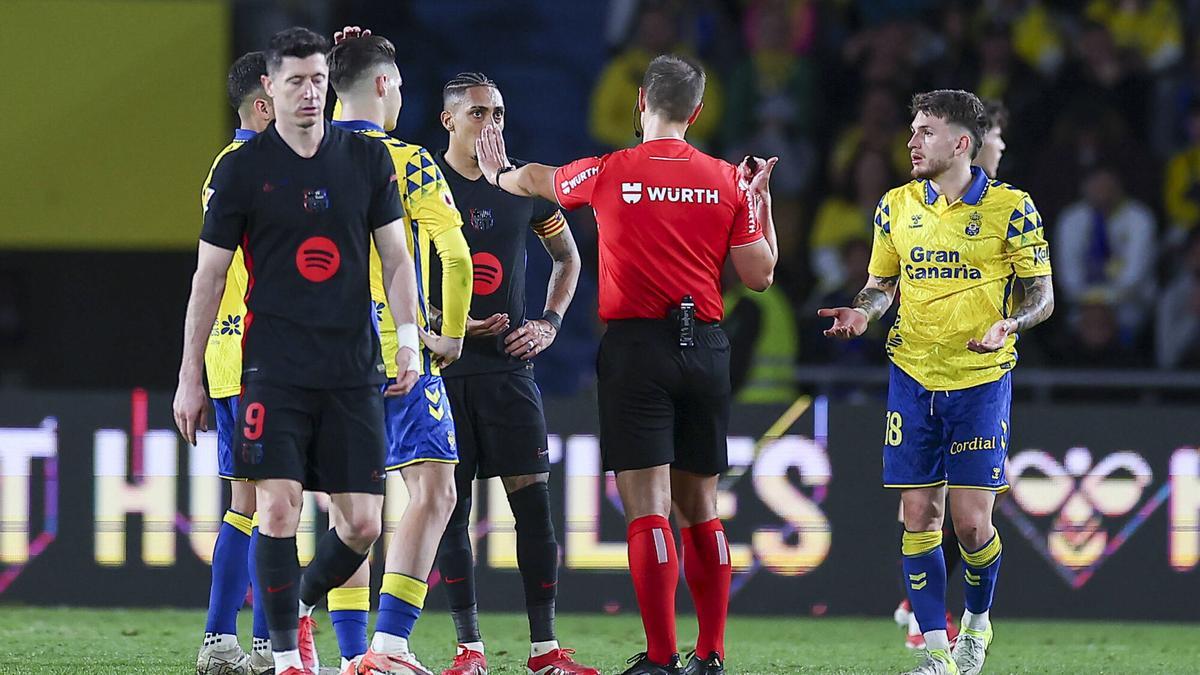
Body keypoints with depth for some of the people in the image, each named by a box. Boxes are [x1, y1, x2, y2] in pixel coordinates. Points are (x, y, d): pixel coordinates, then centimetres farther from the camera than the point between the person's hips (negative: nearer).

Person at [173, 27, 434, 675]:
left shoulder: (368, 159, 7)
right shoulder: (241, 169, 0)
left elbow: (396, 258, 12)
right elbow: (209, 275, 5)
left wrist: (408, 340, -1)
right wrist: (189, 376, 4)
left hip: (354, 371, 2)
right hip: (274, 370, -2)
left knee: (363, 524, -1)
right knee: (277, 508, -13)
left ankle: (300, 605, 27)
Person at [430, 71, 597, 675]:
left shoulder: (526, 185, 8)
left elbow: (567, 257, 21)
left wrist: (550, 323, 8)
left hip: (509, 364, 2)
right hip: (441, 365, -2)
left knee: (534, 501, -3)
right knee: (450, 506, -1)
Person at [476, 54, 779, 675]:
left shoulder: (609, 174, -3)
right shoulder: (728, 181, 2)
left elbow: (534, 180, 17)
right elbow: (759, 275, 7)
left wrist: (498, 173, 39)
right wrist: (761, 200, 19)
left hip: (636, 346, -4)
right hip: (705, 348, 4)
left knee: (648, 508, -7)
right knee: (699, 507, 12)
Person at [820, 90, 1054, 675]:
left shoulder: (1010, 208, -4)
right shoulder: (896, 206, 7)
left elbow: (1041, 294, 0)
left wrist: (1007, 325, -20)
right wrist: (862, 312, -5)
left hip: (981, 379, -3)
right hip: (913, 378, 3)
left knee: (971, 521, -6)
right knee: (918, 517, -1)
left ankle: (977, 622, 22)